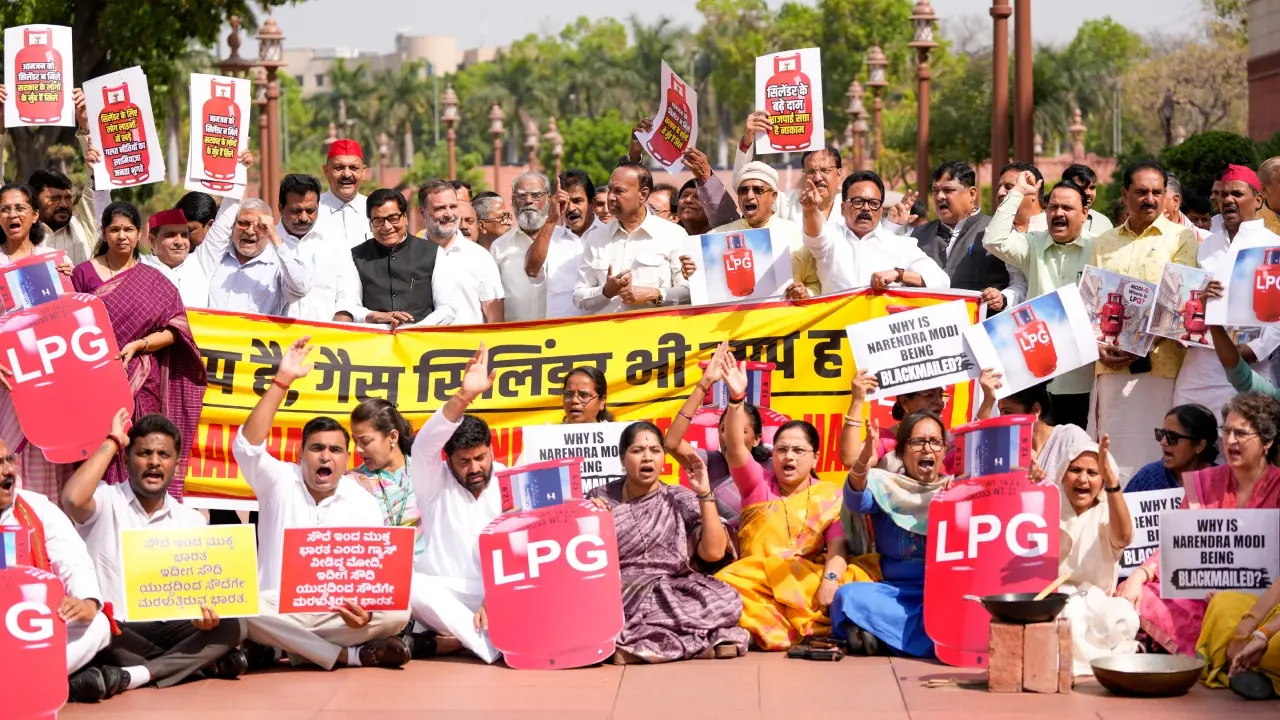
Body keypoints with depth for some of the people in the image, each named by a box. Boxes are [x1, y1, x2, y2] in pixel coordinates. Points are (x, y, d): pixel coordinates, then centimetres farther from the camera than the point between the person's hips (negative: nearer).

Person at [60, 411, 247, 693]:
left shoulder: (192, 520, 13)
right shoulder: (106, 502, 1)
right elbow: (73, 499, -22)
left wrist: (205, 611, -19)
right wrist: (112, 441, -9)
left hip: (167, 629, 4)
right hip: (113, 630, -4)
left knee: (231, 627, -21)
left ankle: (134, 675, -34)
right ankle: (203, 664, -27)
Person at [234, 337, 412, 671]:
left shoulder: (364, 505, 5)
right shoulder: (279, 482, 3)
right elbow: (247, 447, -17)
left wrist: (365, 610, -27)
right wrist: (282, 380, -22)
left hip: (340, 614, 1)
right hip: (279, 611, -1)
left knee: (396, 612, -27)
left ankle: (281, 648, -21)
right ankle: (349, 655, -25)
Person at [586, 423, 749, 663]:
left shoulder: (682, 501, 8)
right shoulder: (600, 499, 10)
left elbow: (714, 552, -5)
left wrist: (705, 494, -7)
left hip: (673, 594, 0)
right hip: (618, 595, 0)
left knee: (726, 601, -29)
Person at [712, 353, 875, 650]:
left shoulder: (830, 495, 10)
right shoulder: (757, 484, 13)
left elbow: (838, 544, -3)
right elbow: (735, 449, -5)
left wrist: (830, 579, -25)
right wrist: (737, 398, -21)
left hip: (809, 581, 0)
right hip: (754, 580, 0)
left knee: (855, 581, -30)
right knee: (727, 586, -34)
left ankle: (776, 626, -24)